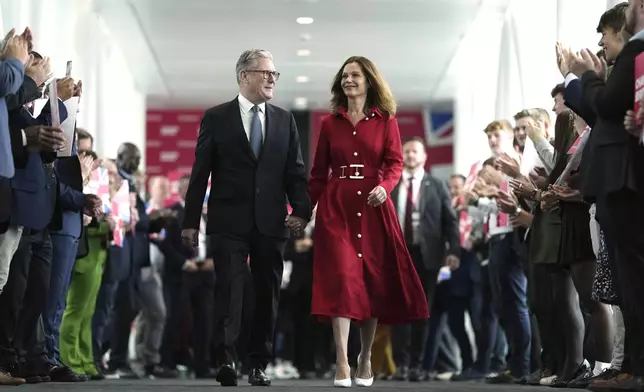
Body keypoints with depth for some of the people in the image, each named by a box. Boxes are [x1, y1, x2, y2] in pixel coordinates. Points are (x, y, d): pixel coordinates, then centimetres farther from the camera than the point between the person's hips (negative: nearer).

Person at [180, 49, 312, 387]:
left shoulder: (284, 120, 11)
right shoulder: (216, 118, 3)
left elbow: (295, 171, 9)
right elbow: (200, 172, 1)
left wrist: (301, 210, -7)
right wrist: (190, 221, -2)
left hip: (271, 222, 3)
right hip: (229, 220, -3)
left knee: (267, 294, 5)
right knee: (229, 290, -9)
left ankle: (258, 364, 13)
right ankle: (226, 360, -11)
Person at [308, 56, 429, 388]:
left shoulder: (386, 122, 6)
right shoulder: (330, 123, 9)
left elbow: (395, 163, 0)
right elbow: (318, 173, 10)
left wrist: (384, 187, -20)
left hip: (373, 205, 0)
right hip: (336, 206, 0)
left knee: (374, 280, 5)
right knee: (341, 276, -12)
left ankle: (366, 358, 19)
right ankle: (342, 362, -17)